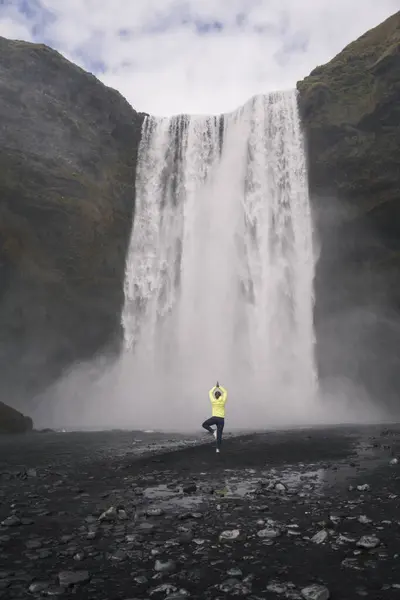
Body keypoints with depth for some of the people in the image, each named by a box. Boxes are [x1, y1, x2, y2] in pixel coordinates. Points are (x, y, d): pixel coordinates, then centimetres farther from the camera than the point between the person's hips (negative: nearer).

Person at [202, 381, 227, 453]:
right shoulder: (223, 401, 1)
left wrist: (215, 387, 25)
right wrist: (219, 387, 24)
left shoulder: (213, 401, -1)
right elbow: (225, 392, 16)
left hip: (214, 418, -2)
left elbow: (210, 392, 15)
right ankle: (218, 449, 3)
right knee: (219, 435, 8)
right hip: (221, 419, 2)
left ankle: (213, 431, -4)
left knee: (204, 425, 18)